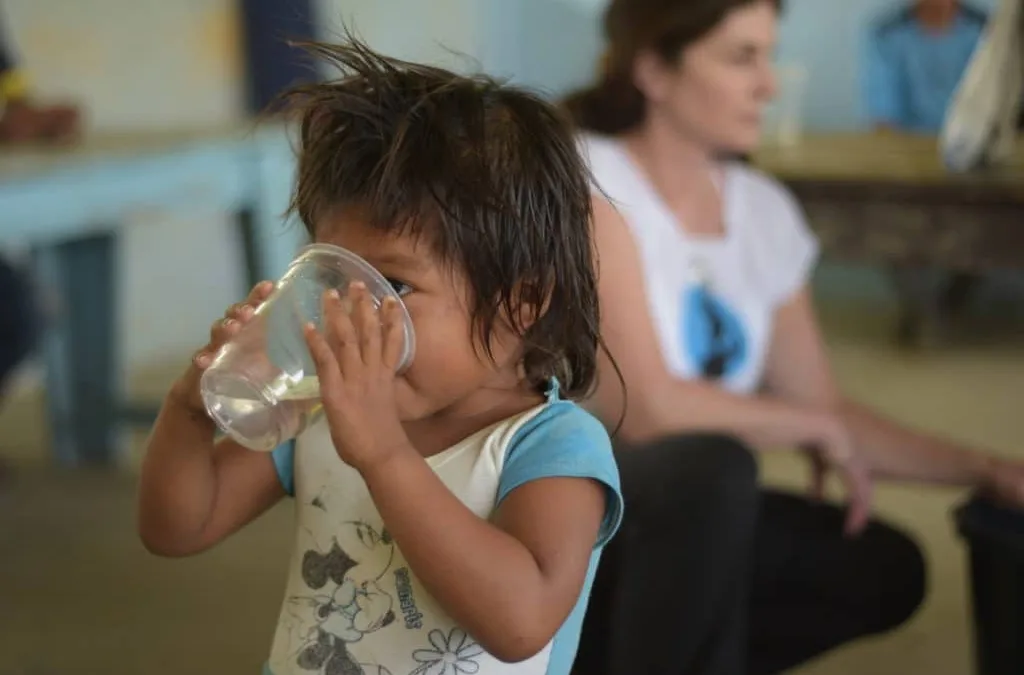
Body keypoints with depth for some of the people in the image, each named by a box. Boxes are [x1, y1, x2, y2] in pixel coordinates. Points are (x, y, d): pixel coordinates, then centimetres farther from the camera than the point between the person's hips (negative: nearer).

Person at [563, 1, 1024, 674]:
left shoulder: (764, 210, 4)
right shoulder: (588, 182, -19)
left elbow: (823, 406, 10)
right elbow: (645, 407, -26)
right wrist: (818, 430, -13)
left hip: (666, 512, 8)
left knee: (883, 570, -3)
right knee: (712, 467, -34)